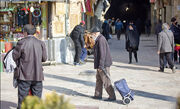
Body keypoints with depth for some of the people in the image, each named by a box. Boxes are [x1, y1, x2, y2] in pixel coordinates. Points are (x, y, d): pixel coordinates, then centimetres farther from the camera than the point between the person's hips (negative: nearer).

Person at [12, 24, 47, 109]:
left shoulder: (21, 43, -11)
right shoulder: (41, 43, 0)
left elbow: (15, 56, -5)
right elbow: (44, 58, 6)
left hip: (24, 76, -3)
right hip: (37, 75, 3)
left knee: (22, 99, 6)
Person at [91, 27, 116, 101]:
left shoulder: (101, 40, -19)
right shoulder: (99, 39, 14)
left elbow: (103, 54, -24)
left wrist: (101, 65, -24)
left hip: (103, 64, -11)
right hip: (101, 64, 11)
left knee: (106, 81, -5)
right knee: (99, 79, 17)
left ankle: (112, 97, 0)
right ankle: (98, 95, 26)